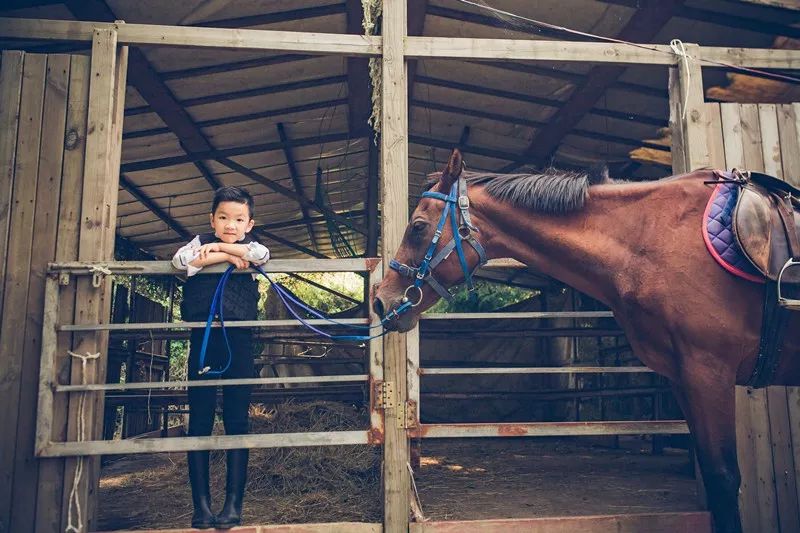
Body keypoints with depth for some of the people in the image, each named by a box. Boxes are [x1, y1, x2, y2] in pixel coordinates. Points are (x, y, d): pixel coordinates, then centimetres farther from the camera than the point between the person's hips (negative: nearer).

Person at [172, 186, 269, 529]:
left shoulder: (249, 246, 12)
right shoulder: (202, 242, 11)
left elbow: (263, 255, -12)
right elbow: (181, 261, -10)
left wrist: (219, 246, -6)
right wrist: (225, 256, -10)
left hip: (238, 338, 0)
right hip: (203, 338, 0)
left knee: (237, 420, 0)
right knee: (200, 420, 1)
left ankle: (234, 503, 7)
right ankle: (201, 505, 8)